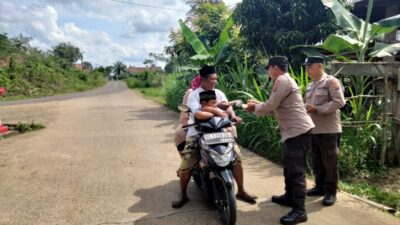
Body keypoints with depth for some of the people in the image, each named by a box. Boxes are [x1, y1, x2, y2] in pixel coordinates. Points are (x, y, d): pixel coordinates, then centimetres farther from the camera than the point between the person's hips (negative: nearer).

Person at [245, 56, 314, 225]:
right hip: (293, 130, 11)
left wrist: (254, 108, 2)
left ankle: (299, 210, -5)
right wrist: (258, 105, 17)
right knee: (289, 167, 20)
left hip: (297, 130, -11)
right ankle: (289, 196, 34)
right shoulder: (284, 81, 21)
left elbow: (270, 106, -15)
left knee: (296, 170, -10)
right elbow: (275, 108, 22)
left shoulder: (282, 80, -12)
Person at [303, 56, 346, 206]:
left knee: (329, 162, 1)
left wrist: (317, 109, -20)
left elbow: (339, 102, -17)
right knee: (317, 161, 14)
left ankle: (331, 192, 12)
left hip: (329, 130, -8)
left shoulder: (331, 81, -8)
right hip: (313, 129, 8)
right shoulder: (310, 86, 17)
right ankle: (320, 187, 27)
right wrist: (305, 108, 1)